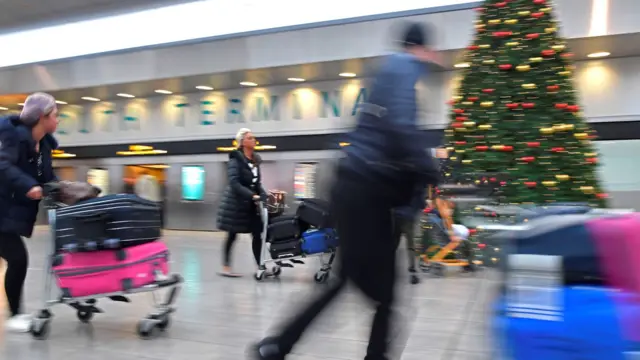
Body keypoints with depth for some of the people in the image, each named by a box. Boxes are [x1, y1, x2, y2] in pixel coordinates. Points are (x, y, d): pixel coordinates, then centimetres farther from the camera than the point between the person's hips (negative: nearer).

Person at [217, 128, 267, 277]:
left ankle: (260, 266, 7)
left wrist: (264, 196, -2)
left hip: (251, 203, 6)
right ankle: (226, 267, 14)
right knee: (232, 236, 3)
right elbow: (234, 183, -20)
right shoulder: (236, 159, -11)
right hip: (236, 202, -6)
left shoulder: (255, 159, 11)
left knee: (257, 234, 1)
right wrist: (252, 196, -25)